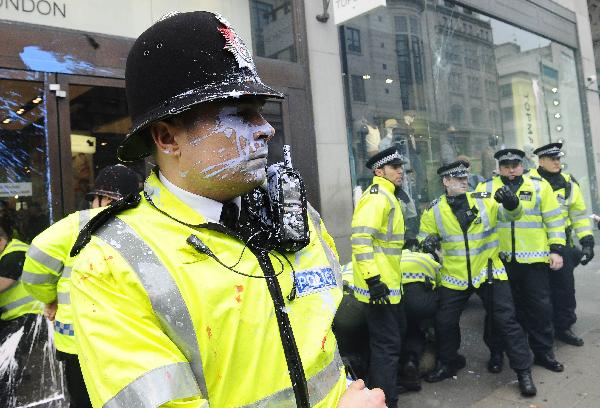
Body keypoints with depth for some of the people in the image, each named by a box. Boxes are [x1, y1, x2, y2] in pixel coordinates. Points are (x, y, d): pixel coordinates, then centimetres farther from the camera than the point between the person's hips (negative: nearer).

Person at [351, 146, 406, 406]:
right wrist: (373, 278, -30)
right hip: (379, 284, -11)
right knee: (387, 344, -4)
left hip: (388, 283, 11)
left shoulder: (386, 196, 16)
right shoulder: (377, 195, -17)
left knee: (396, 334, 23)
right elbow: (360, 238, -28)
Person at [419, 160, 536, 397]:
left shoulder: (484, 201, -5)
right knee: (444, 323, 9)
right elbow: (424, 233, 7)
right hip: (454, 277, 2)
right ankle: (448, 364, 33)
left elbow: (511, 214, -7)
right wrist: (427, 240, -17)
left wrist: (512, 203, -30)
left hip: (488, 273, -1)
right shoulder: (434, 210, -3)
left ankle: (523, 371, 17)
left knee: (505, 321, 0)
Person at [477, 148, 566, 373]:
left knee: (540, 306, 9)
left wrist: (556, 249, -1)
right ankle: (496, 353, 23)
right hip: (499, 259, 0)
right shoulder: (486, 188, 3)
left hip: (534, 258, 0)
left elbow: (554, 219, 5)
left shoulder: (539, 185, 3)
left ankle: (543, 352, 26)